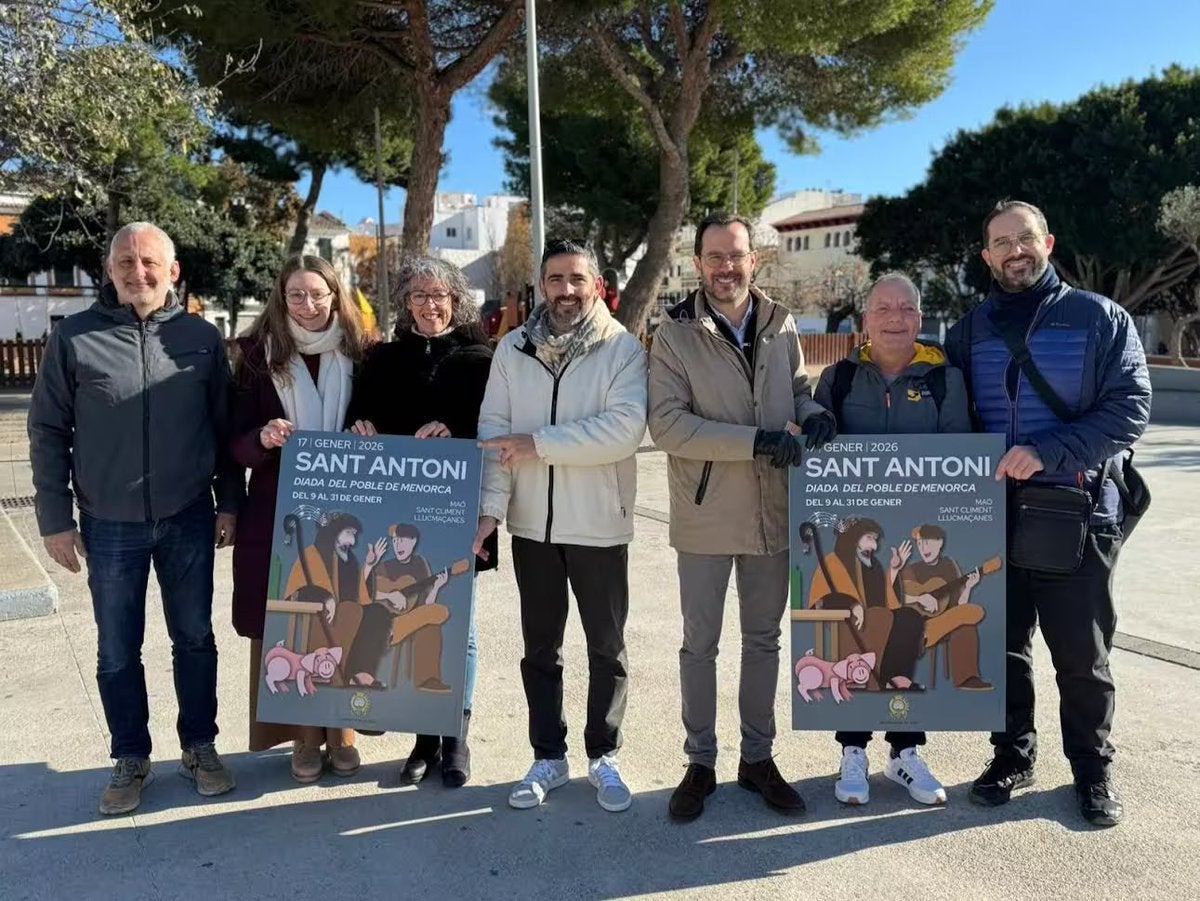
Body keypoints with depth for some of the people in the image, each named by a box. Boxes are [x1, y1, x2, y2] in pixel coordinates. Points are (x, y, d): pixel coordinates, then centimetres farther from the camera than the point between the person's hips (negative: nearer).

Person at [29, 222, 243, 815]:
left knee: (195, 639, 12)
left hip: (188, 520, 1)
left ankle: (199, 747, 28)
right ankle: (130, 758, 27)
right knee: (117, 651, 10)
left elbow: (224, 427, 5)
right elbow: (48, 433, 0)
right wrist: (55, 519, -2)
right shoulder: (74, 338, -4)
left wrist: (229, 503, 3)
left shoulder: (202, 337, 0)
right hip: (110, 525, 0)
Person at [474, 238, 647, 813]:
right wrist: (491, 505, -14)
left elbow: (624, 429, -21)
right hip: (532, 523, 3)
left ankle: (603, 757, 28)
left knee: (606, 648, 11)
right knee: (539, 648, 14)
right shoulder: (513, 348, 4)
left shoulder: (623, 350, -7)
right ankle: (548, 757, 29)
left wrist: (538, 443, -21)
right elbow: (493, 429, -2)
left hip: (598, 524, -3)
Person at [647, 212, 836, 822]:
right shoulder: (675, 333, -8)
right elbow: (667, 423, -16)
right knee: (699, 645, 9)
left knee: (763, 639, 15)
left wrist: (813, 413, -9)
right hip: (705, 516, -3)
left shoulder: (781, 326, 4)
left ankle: (757, 757, 32)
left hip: (773, 512, 4)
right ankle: (700, 763, 26)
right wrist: (757, 441, -24)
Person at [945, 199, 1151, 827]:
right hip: (991, 516, 3)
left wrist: (1048, 451, -21)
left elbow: (1131, 407, -9)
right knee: (1002, 646, 12)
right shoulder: (970, 331, 10)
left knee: (1082, 655, 7)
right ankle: (1012, 755, 29)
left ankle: (1092, 770, 25)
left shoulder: (1100, 319, 0)